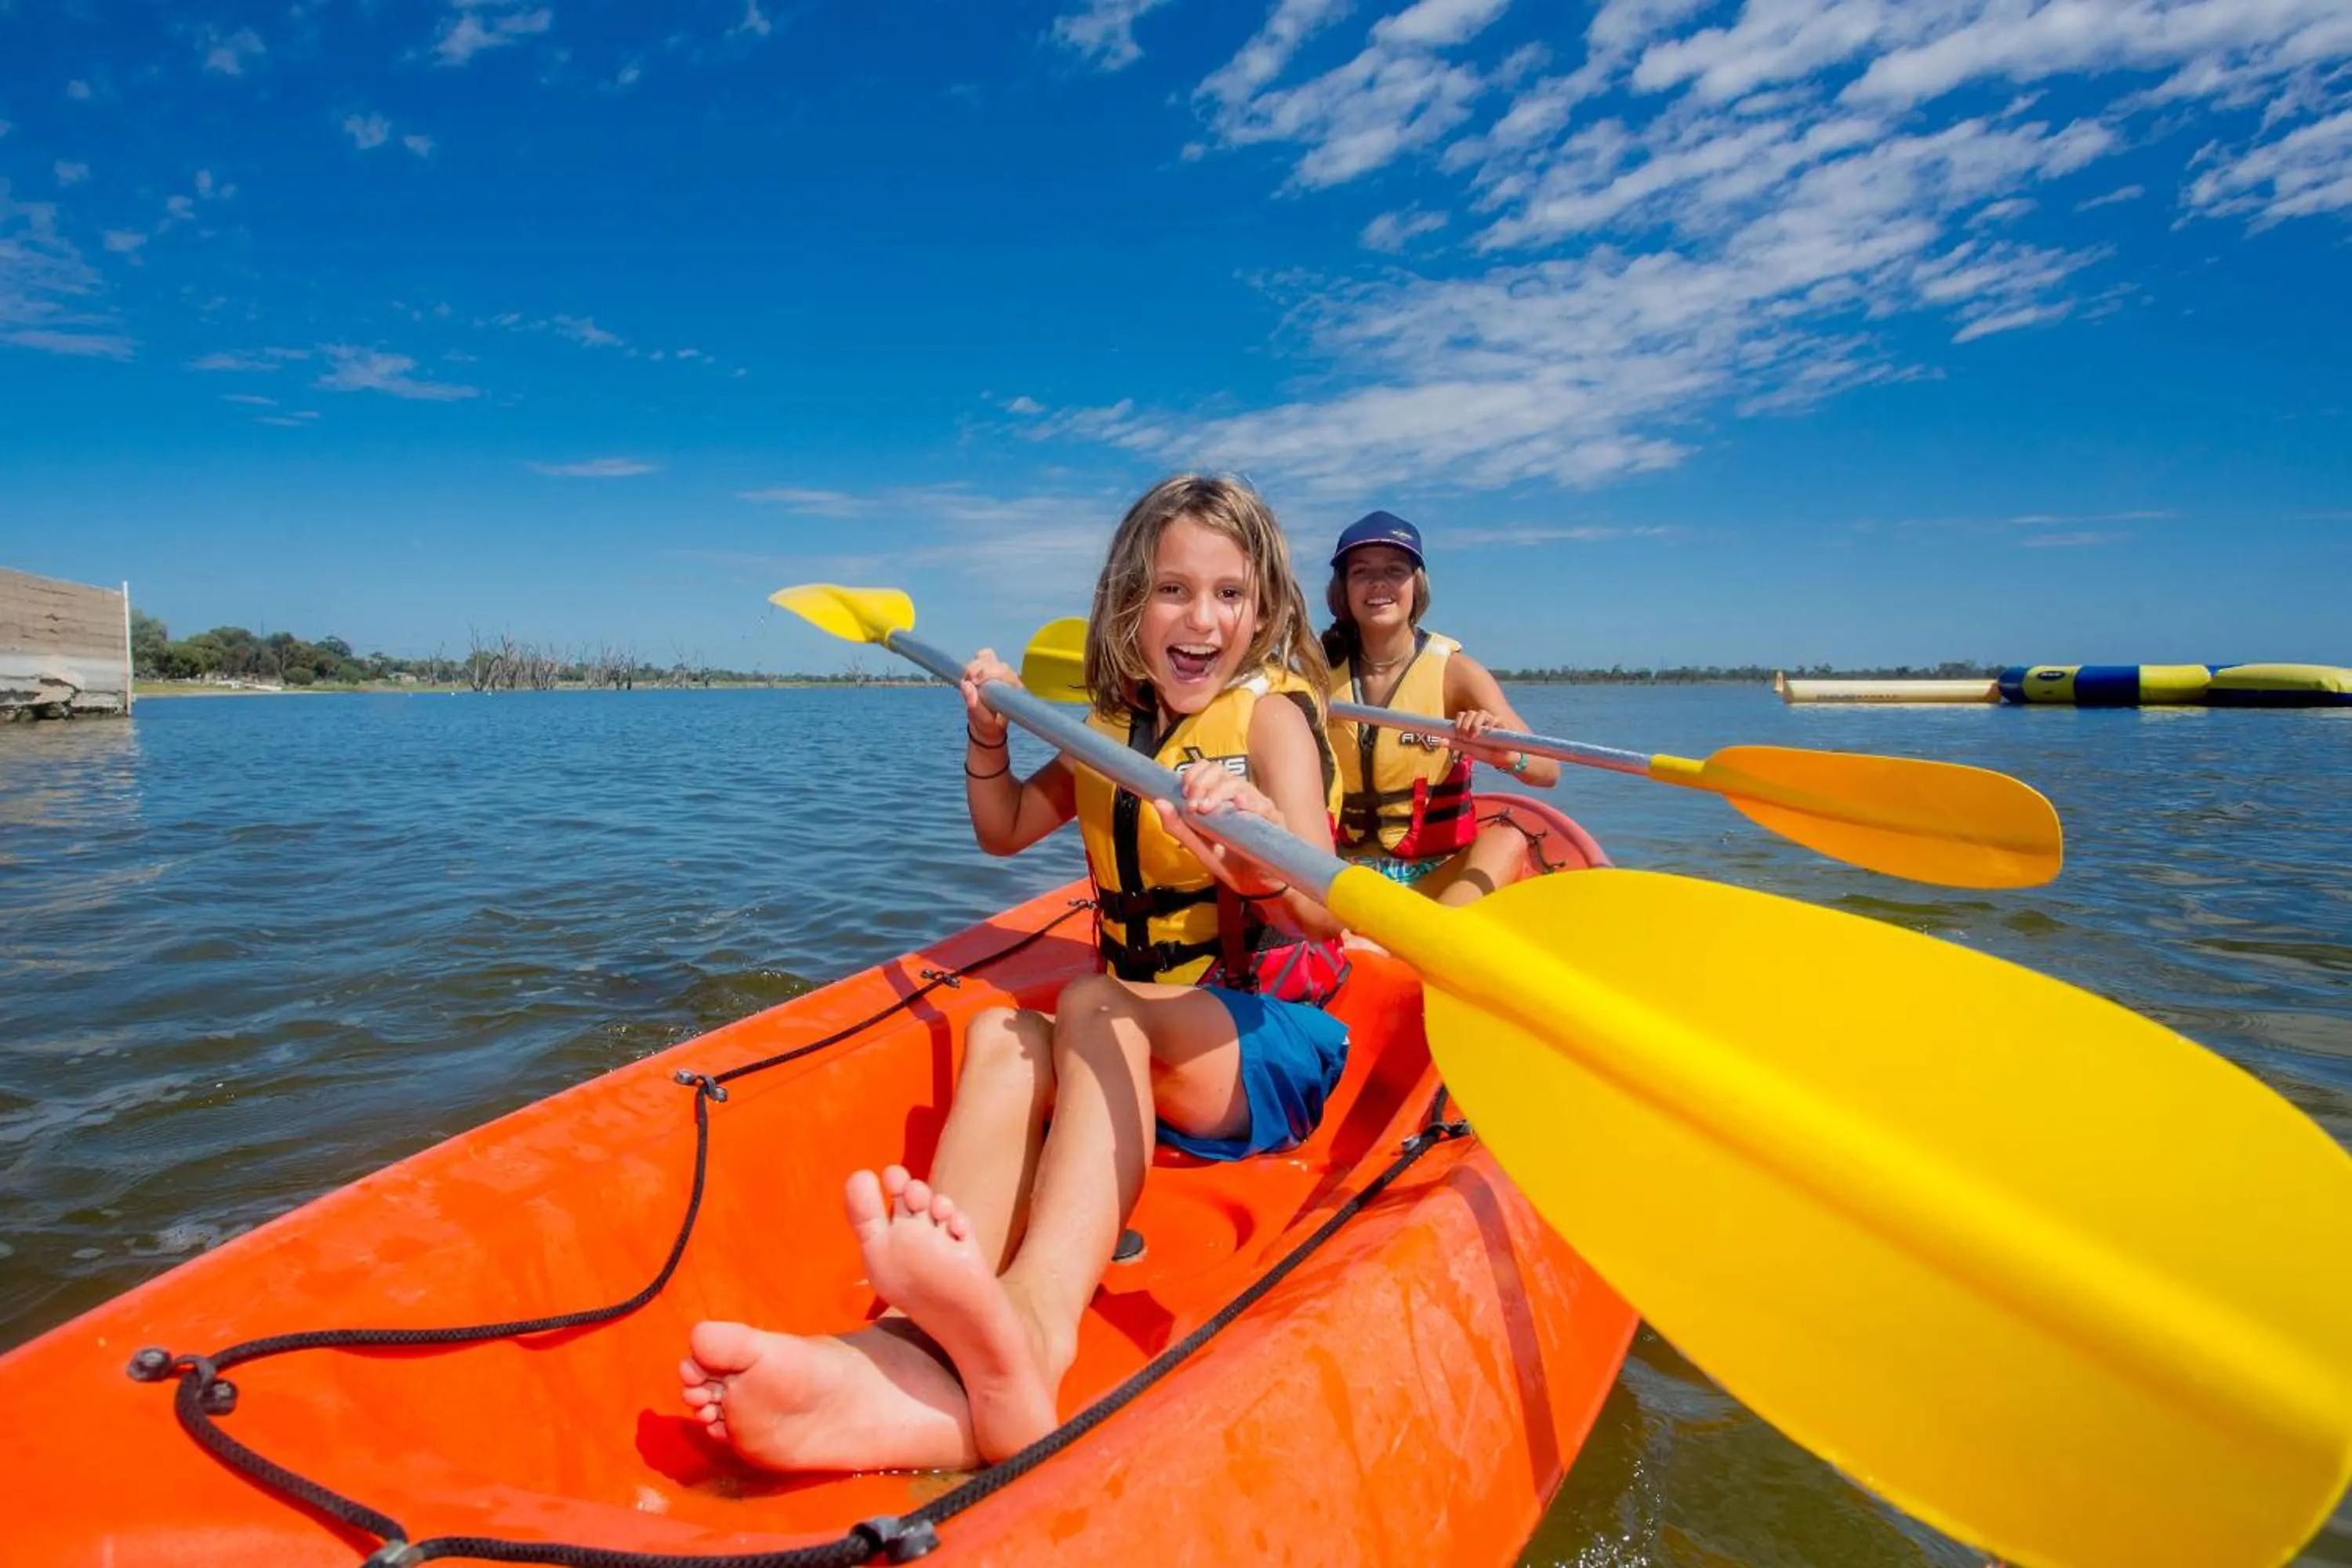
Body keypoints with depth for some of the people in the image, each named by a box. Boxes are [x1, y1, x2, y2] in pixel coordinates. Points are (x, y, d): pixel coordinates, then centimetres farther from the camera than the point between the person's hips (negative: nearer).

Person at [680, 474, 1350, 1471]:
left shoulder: (1272, 713, -7)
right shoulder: (1115, 730, 11)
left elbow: (1323, 917, -23)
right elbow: (1006, 831, 25)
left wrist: (1260, 862, -46)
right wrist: (988, 739, 7)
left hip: (1271, 1041, -5)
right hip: (1135, 1057, 5)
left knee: (1094, 1003, -33)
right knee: (1002, 1035, -25)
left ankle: (1033, 1324, -59)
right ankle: (925, 1351, -49)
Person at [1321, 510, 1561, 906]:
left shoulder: (1454, 672, -5)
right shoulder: (1321, 675, 1)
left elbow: (1547, 772, -12)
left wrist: (1505, 755, -33)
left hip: (1440, 873, -1)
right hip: (1346, 873, 1)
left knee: (1508, 838, -28)